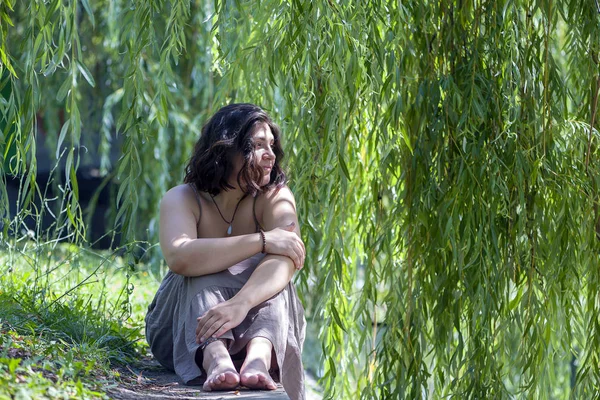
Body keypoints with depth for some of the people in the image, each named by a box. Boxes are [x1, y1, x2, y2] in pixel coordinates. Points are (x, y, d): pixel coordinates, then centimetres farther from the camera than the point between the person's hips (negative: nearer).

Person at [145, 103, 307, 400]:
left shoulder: (275, 197, -7)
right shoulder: (181, 199, -10)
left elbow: (283, 261, -30)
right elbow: (179, 257, -34)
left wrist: (240, 304, -51)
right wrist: (261, 240, -35)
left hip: (256, 325, 1)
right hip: (183, 329, -1)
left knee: (271, 272, -27)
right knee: (205, 274, -30)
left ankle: (259, 358, -57)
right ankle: (215, 360, -59)